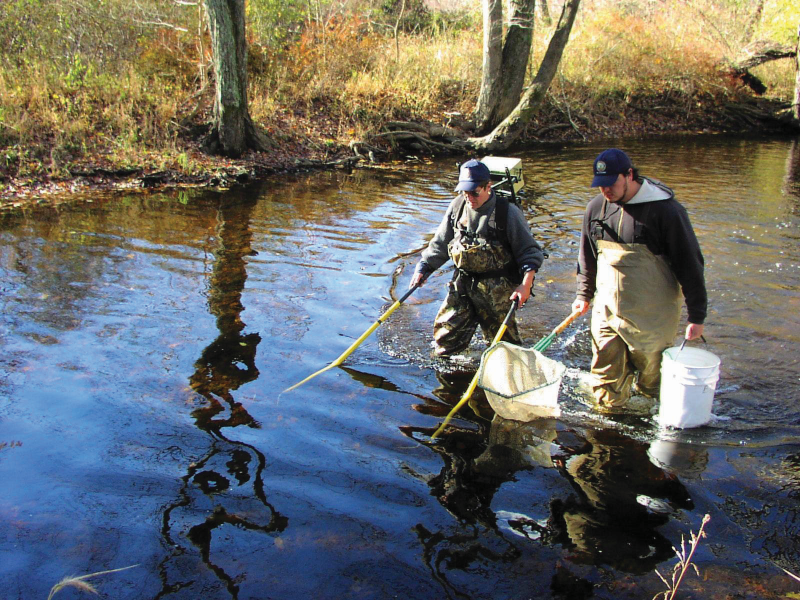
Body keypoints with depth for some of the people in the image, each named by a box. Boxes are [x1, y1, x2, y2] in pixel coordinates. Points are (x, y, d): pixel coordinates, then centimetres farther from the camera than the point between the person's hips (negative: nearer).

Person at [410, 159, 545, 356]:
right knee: (445, 331, 9)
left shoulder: (508, 212, -12)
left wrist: (526, 284, -21)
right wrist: (423, 267, 3)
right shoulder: (457, 206, 3)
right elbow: (440, 244, 13)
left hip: (497, 289, -5)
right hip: (462, 283, 5)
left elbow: (530, 252, -9)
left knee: (503, 340, 2)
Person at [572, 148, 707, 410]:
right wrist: (583, 295, 22)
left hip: (652, 318, -4)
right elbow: (587, 256, 18)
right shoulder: (596, 207, 1)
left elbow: (690, 264, -10)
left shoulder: (664, 210, -15)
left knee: (651, 379, 10)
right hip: (606, 310, 4)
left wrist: (697, 316, -9)